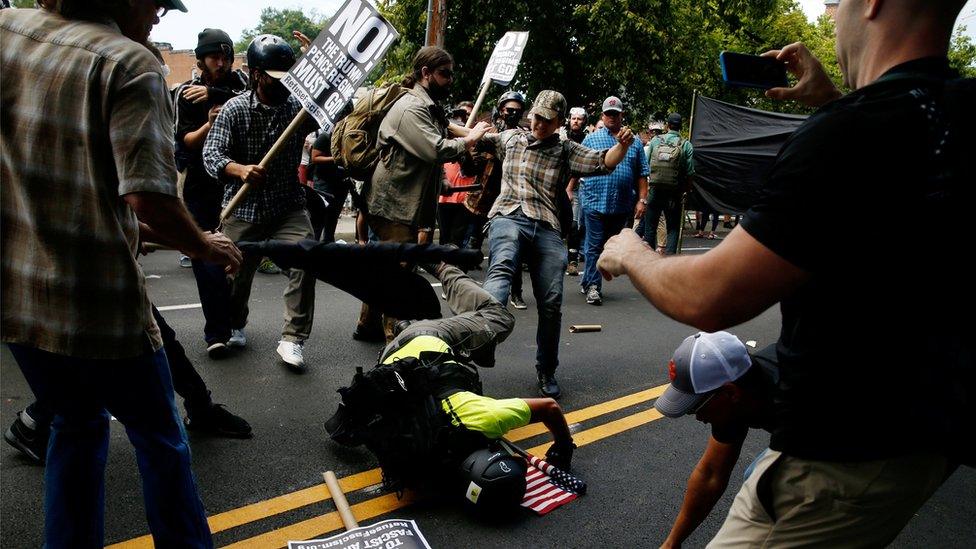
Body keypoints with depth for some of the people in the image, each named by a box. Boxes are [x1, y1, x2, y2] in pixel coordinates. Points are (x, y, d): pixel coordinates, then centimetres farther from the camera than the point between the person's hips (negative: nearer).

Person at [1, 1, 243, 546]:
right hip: (97, 306, -6)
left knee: (77, 422, 26)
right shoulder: (129, 62, -15)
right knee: (159, 437, 15)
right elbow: (149, 199, -26)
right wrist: (205, 247, -7)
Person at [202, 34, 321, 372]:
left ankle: (292, 339, -10)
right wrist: (241, 170, -35)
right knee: (236, 274, 11)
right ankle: (235, 326, 43)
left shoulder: (299, 106, 0)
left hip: (289, 208, 1)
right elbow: (212, 154, -13)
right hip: (243, 209, 0)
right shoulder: (235, 109, -5)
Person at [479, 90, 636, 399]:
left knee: (551, 303, -2)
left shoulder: (566, 150, 18)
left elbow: (603, 163, 8)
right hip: (509, 219, -1)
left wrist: (623, 146, -12)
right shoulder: (509, 138, 21)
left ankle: (546, 372, 17)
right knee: (500, 269, -35)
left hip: (547, 229, 2)